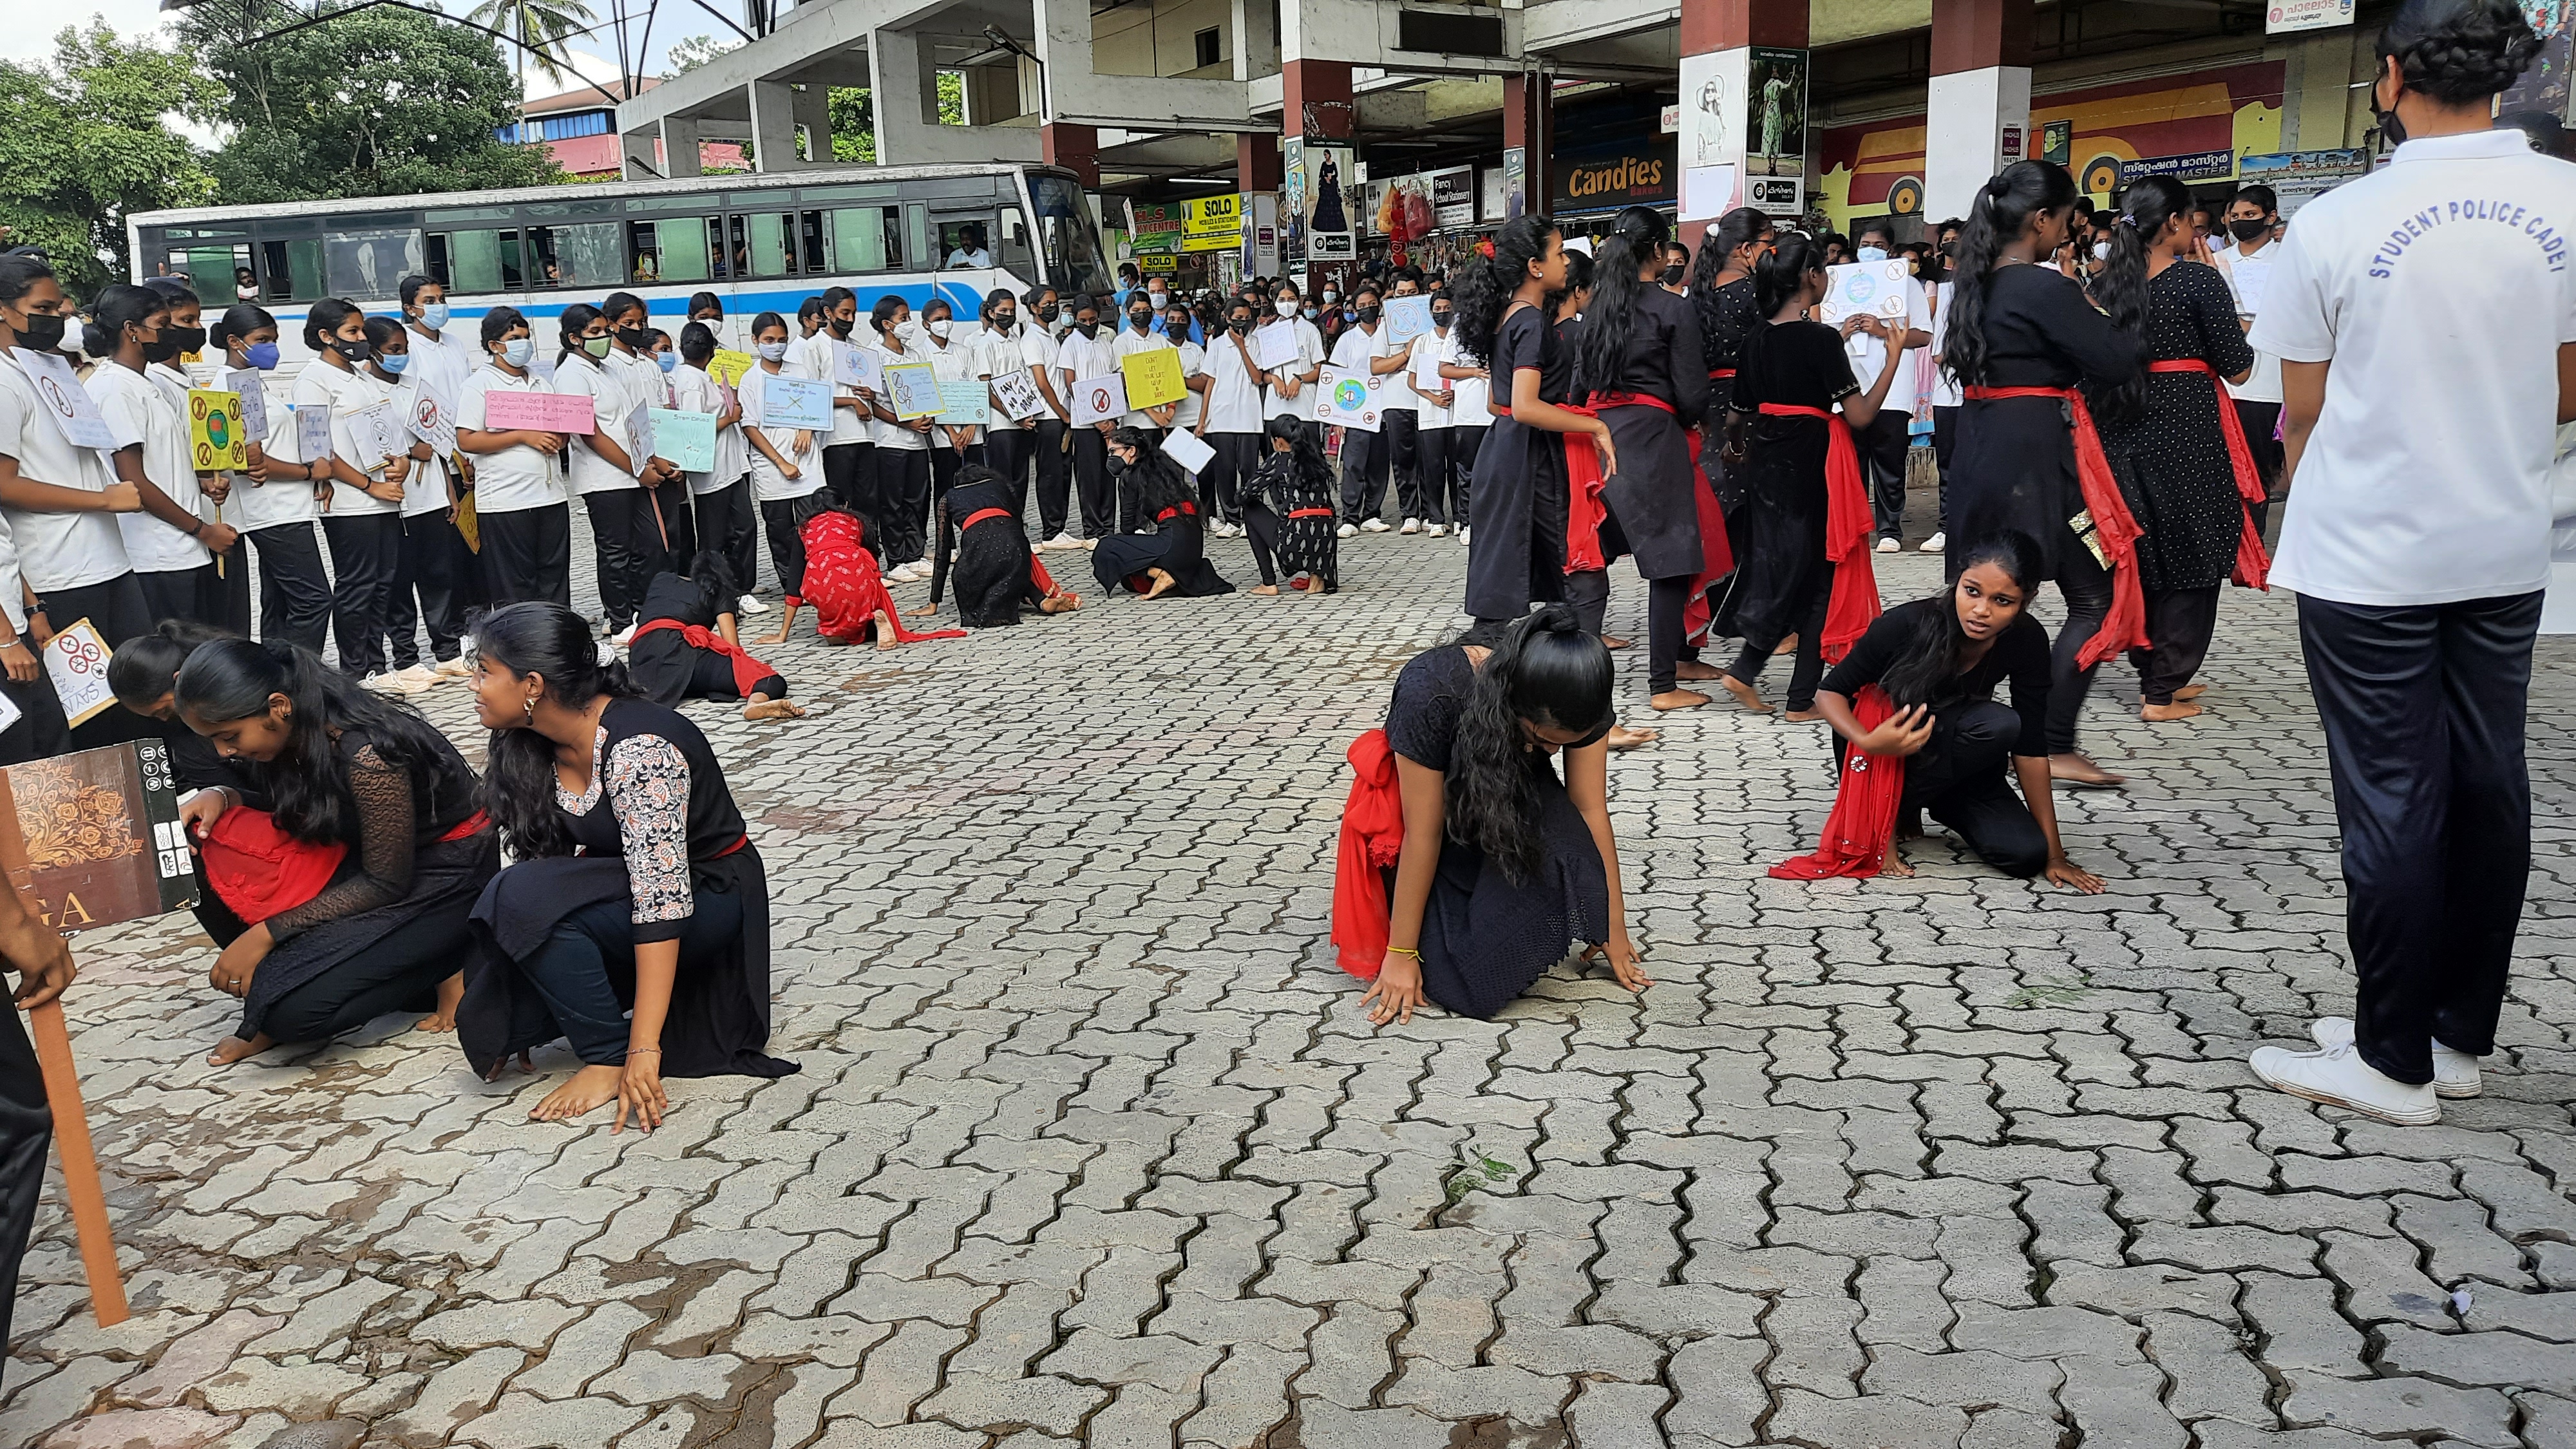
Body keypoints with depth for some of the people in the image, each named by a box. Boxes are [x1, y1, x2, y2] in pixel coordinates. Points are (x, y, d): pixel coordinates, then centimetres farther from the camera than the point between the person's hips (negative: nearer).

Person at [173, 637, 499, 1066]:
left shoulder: (365, 754, -30)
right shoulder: (295, 733, -7)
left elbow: (386, 885, -23)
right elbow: (283, 806, 13)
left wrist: (266, 932, -22)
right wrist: (220, 797, -9)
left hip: (445, 878, -9)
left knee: (291, 1005, -24)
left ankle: (442, 971, -5)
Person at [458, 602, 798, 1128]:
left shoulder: (637, 749, -29)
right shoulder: (535, 746, -3)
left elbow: (662, 899, -32)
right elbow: (541, 861, 2)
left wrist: (643, 1049, -33)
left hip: (706, 897, -7)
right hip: (620, 889, 8)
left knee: (530, 901, -30)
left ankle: (608, 1057, -14)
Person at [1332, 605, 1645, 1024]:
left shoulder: (1578, 693, -25)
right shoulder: (1430, 693, -36)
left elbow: (1590, 809, -15)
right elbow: (1423, 833, -28)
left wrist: (1613, 925, -11)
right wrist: (1401, 953, -20)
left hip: (1513, 796, 4)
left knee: (1562, 844, -32)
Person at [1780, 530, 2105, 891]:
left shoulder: (2027, 642, -18)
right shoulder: (1907, 625, -27)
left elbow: (2030, 747, -12)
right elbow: (1830, 691, -16)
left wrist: (2053, 852, -11)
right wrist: (1868, 742, -38)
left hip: (1955, 766, 4)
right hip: (1883, 763, -3)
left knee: (2026, 855, -20)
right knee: (1999, 723, -29)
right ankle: (1886, 816, -14)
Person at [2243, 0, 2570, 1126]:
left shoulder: (2337, 224, -12)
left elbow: (2303, 412, -4)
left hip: (2368, 556, -4)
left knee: (2391, 799, 2)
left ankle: (2394, 1063, 10)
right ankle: (2458, 1034, 24)